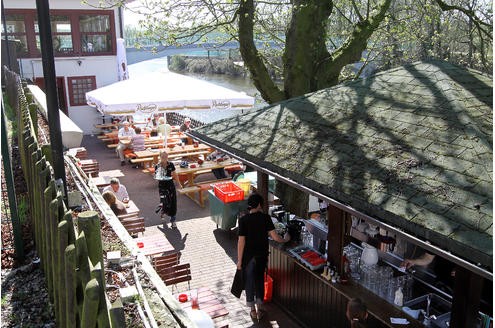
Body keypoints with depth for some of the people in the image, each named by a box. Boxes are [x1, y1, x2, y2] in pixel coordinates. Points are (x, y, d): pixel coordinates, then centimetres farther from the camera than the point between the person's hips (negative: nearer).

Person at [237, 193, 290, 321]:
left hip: (248, 257, -2)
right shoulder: (265, 218, -11)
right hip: (262, 256, 2)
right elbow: (275, 237, -12)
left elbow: (241, 241, -15)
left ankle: (253, 310, 25)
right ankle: (259, 309, 26)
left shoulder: (243, 220, -15)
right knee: (259, 280, 19)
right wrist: (285, 240, 9)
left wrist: (239, 260, -7)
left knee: (249, 282, 14)